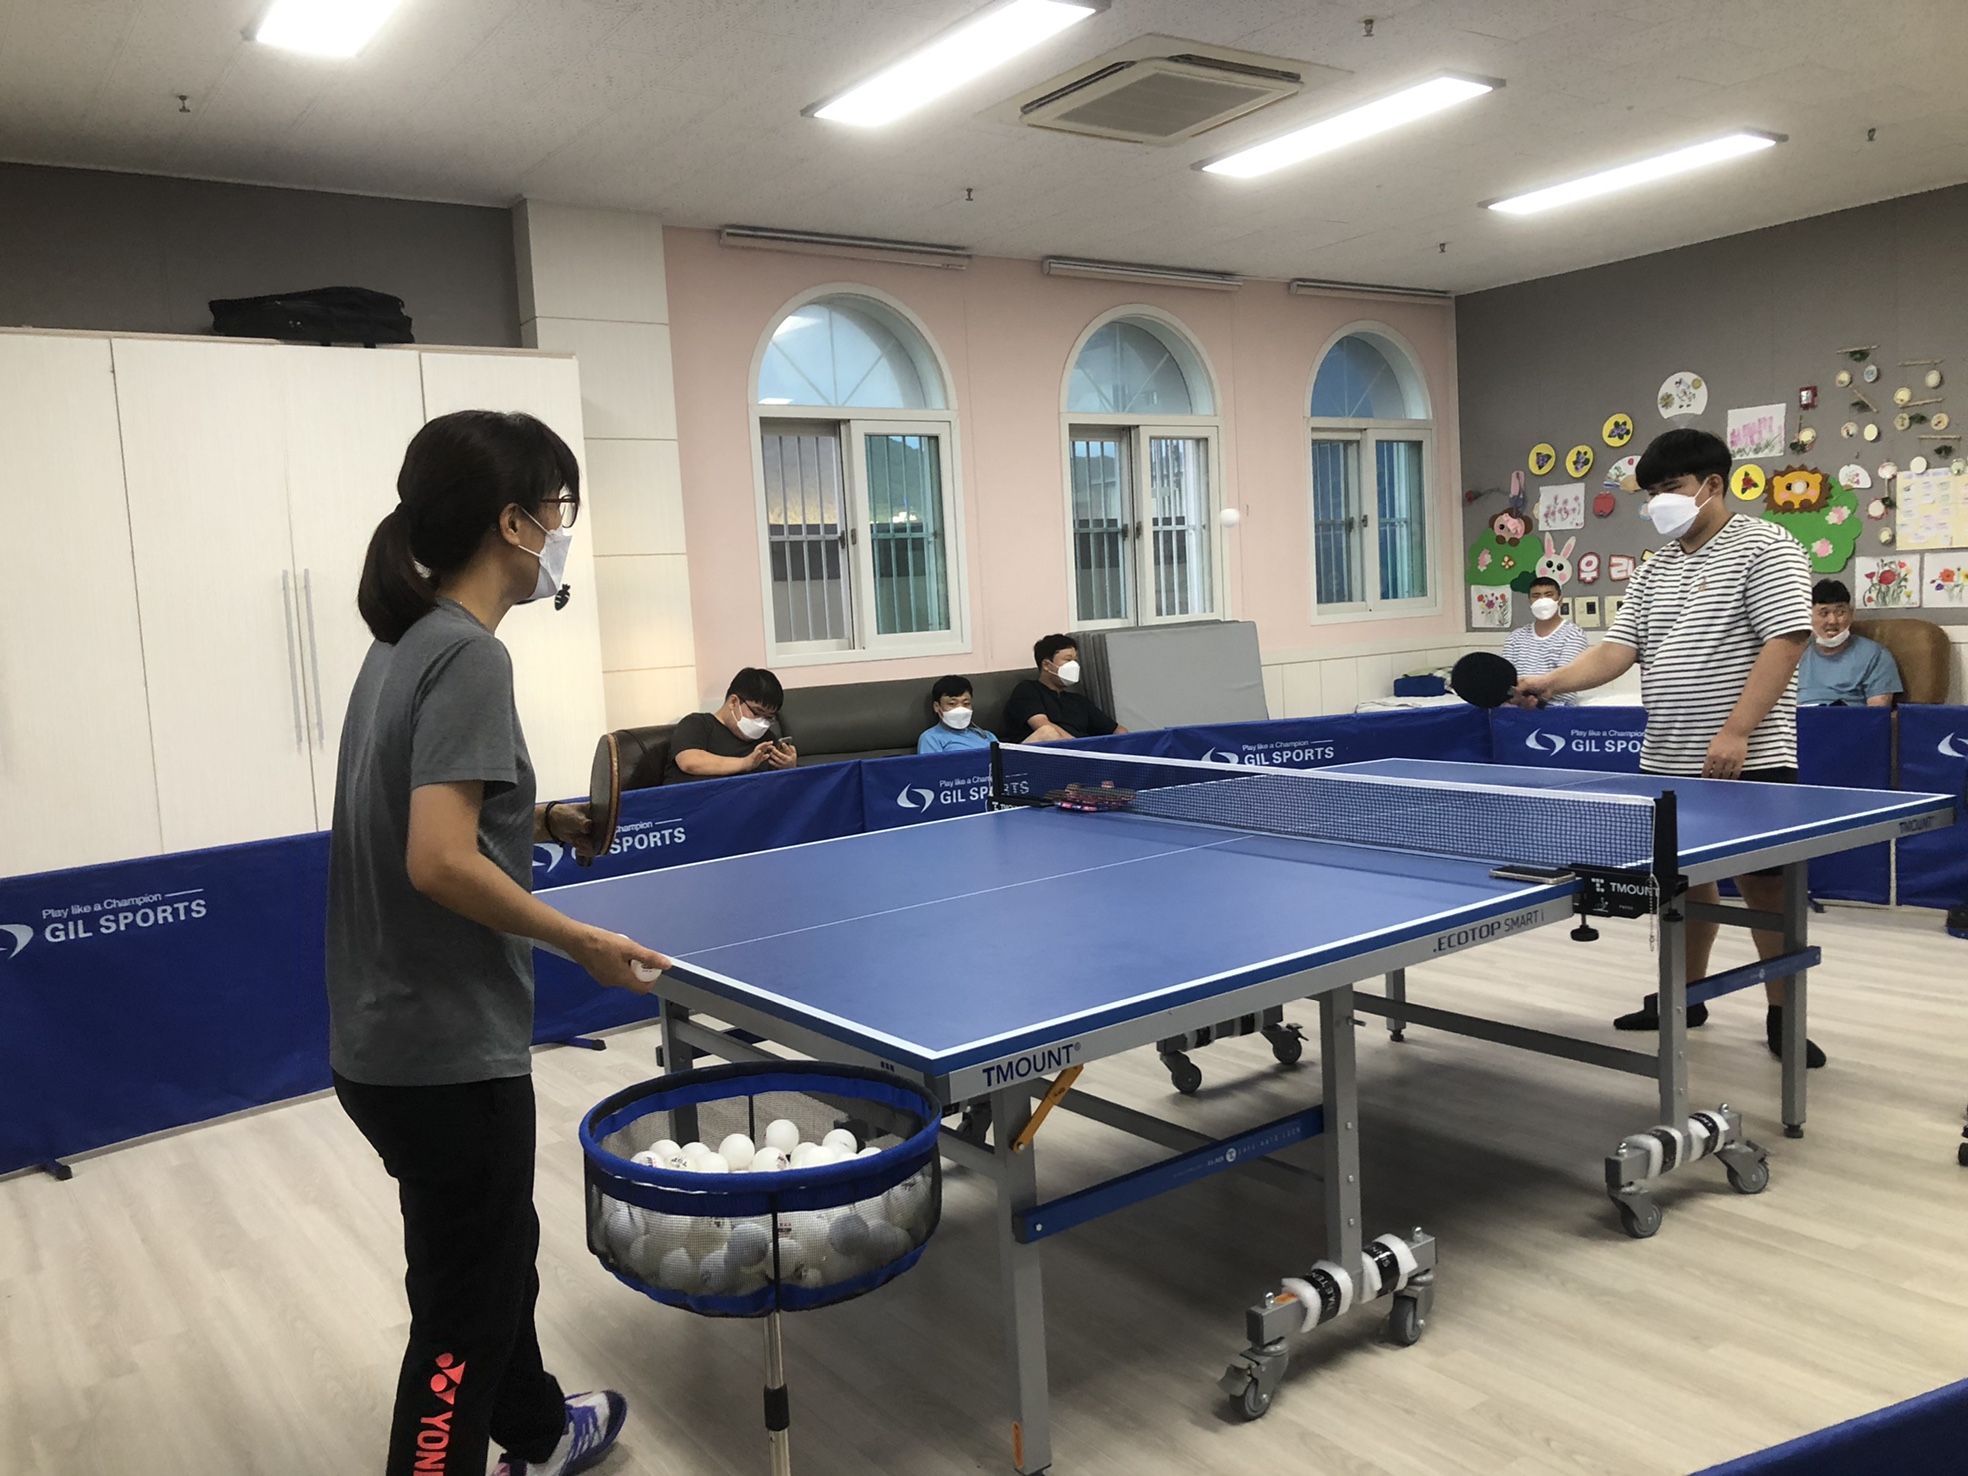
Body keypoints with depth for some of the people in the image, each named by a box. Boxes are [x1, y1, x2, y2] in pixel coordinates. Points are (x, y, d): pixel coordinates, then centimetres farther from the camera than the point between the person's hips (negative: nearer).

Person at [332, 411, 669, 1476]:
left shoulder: (404, 645, 8)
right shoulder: (468, 656, -20)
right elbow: (441, 864, -27)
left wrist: (538, 821, 8)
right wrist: (583, 942, -16)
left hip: (388, 1035, 10)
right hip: (447, 1055, -10)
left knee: (497, 1250, 27)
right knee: (464, 1309, 6)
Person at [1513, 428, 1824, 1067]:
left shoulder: (1765, 547, -6)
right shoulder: (1655, 570, 14)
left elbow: (1784, 643, -15)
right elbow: (1616, 650, 9)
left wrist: (1735, 733, -22)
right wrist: (1547, 682, -9)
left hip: (1749, 762, -6)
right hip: (1667, 763, 6)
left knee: (1765, 884, 1)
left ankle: (1783, 1014, 14)